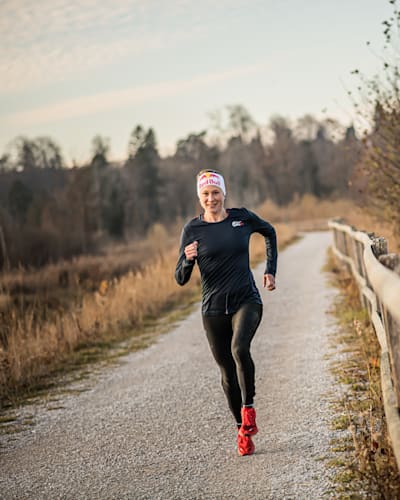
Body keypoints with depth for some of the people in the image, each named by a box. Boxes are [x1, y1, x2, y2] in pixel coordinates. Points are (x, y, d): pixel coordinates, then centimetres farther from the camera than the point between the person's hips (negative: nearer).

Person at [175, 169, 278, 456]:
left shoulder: (243, 218, 0)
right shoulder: (193, 230, -2)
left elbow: (270, 232, 22)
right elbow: (181, 279, -2)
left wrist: (271, 270, 14)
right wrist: (188, 259, -23)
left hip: (247, 300, -1)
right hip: (214, 308, 1)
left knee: (239, 348, -30)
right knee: (227, 372, 6)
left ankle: (249, 407, -11)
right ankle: (243, 430, 22)